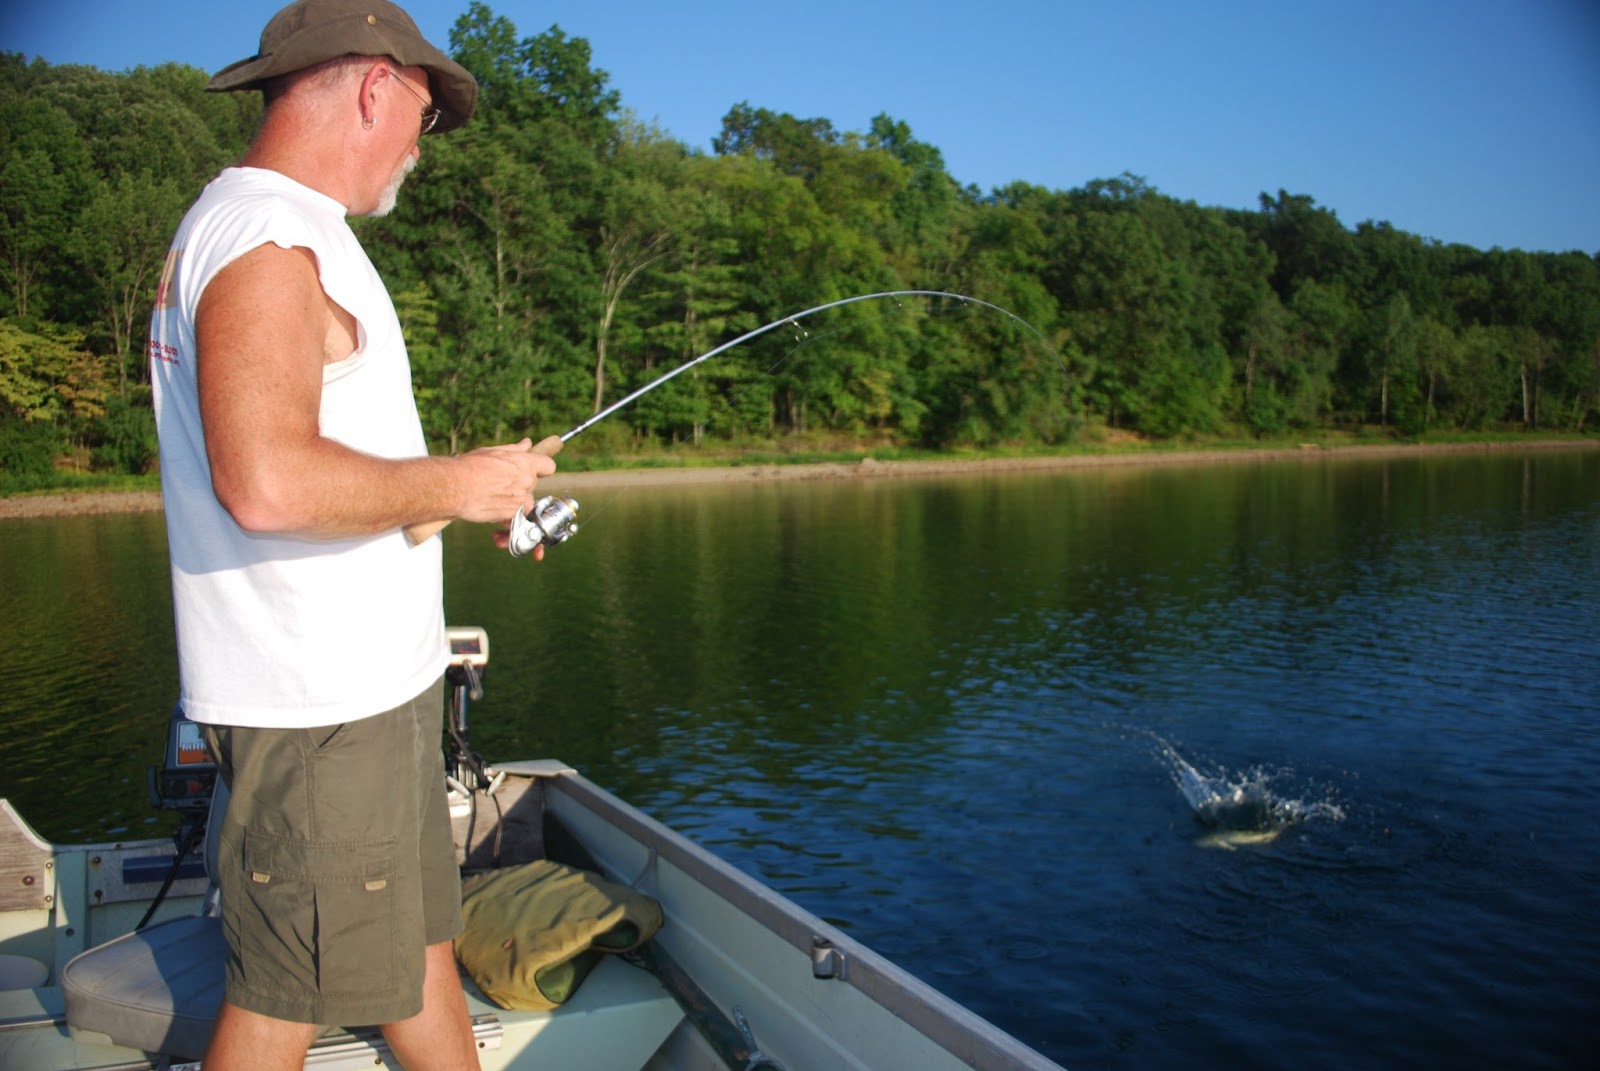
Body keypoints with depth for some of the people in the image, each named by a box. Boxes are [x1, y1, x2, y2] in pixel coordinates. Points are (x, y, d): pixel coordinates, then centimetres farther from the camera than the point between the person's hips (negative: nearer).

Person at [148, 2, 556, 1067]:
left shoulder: (276, 230, 16)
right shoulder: (267, 241, -18)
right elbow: (266, 484, -31)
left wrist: (472, 498, 15)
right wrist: (453, 484, -18)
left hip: (366, 681, 10)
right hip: (315, 701, -10)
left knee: (420, 934, 20)